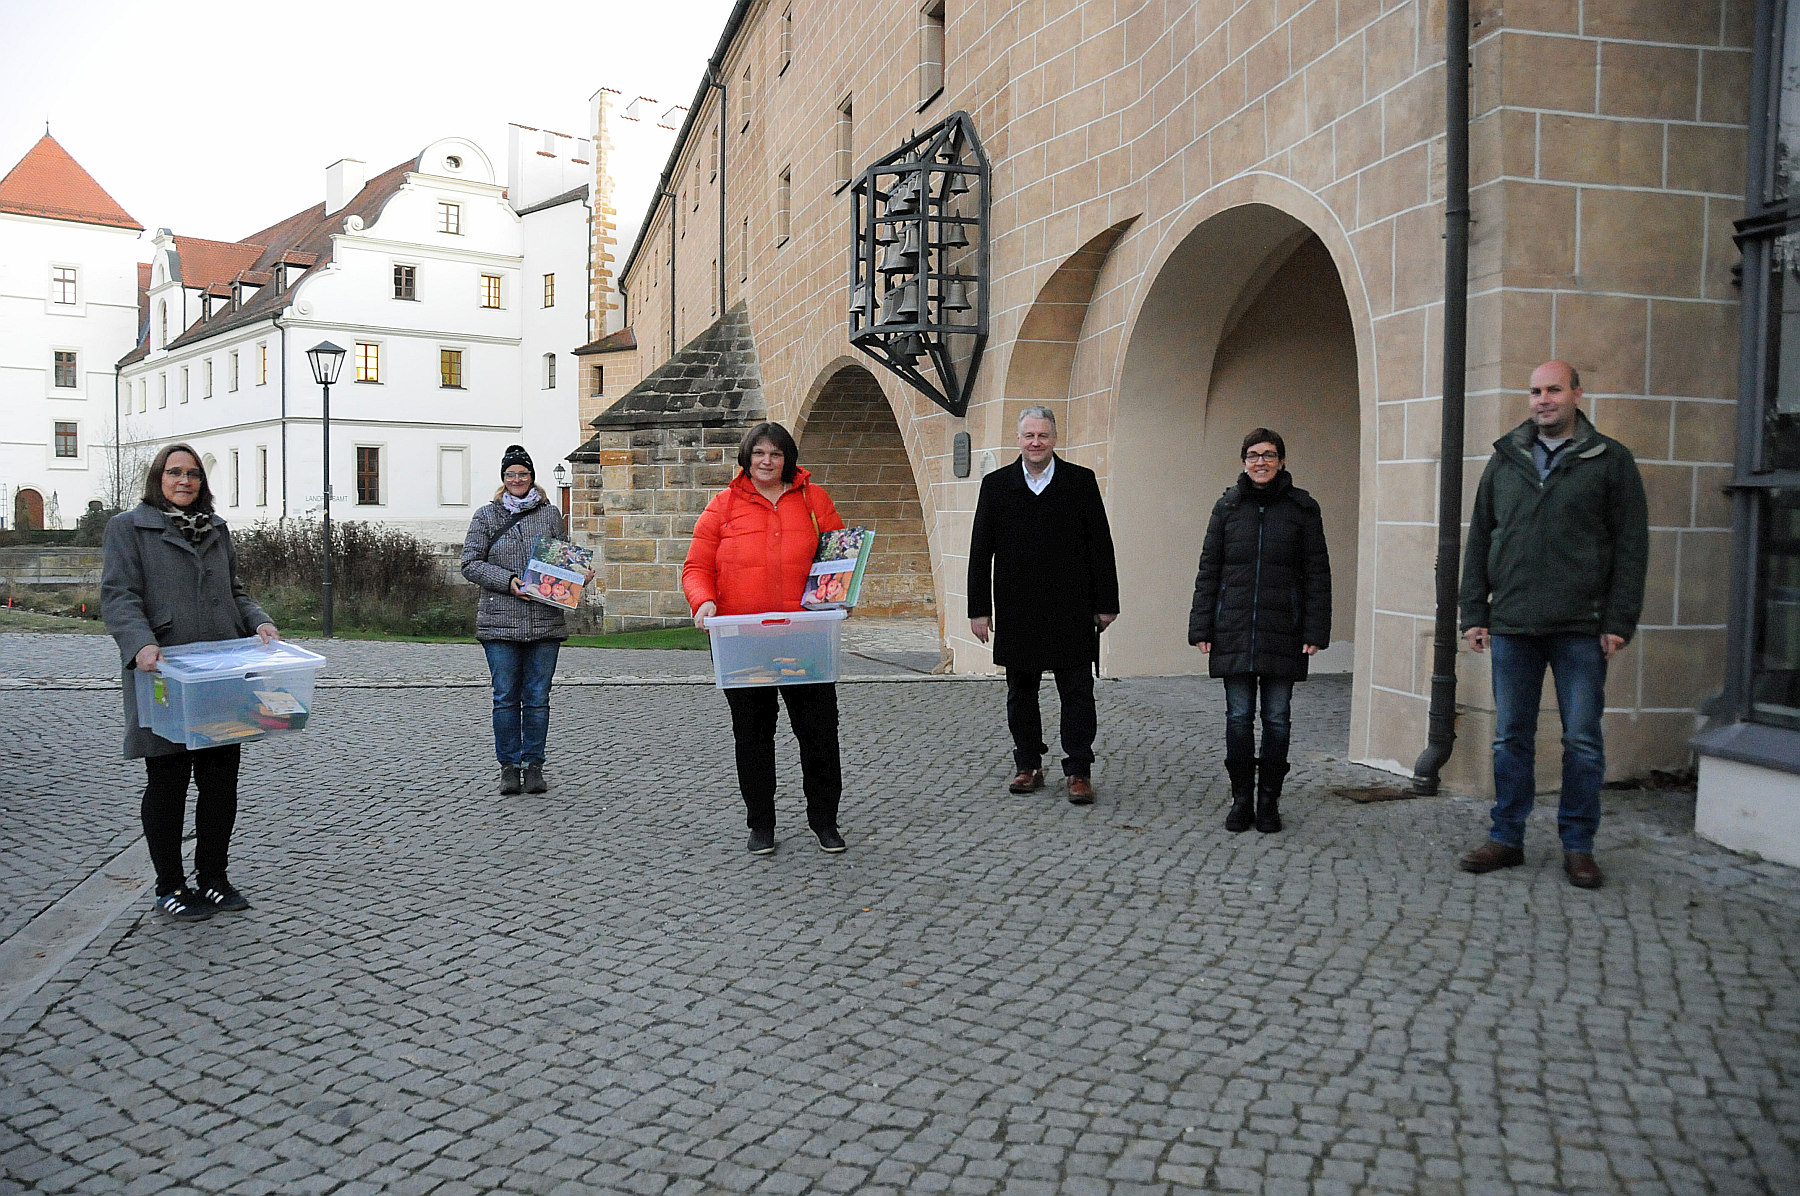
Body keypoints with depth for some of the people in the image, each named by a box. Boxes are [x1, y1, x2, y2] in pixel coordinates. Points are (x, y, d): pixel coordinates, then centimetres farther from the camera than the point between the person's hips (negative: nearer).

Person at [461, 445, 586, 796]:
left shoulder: (550, 514, 11)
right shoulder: (486, 516, 7)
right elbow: (471, 563, 2)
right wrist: (508, 580, -12)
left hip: (545, 621, 1)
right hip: (500, 621, -1)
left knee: (537, 698, 4)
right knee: (506, 698, 2)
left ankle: (534, 766, 13)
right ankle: (509, 767, 12)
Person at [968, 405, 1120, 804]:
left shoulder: (1081, 481, 1)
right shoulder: (996, 484, 4)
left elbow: (1100, 546, 2)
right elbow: (981, 551, 5)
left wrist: (1106, 603, -1)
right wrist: (979, 608, 1)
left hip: (1071, 611, -2)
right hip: (1016, 612, 2)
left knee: (1077, 693, 1)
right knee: (1020, 693, 10)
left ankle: (1079, 772, 10)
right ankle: (1029, 766, 23)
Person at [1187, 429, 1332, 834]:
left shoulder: (1302, 508, 3)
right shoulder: (1228, 506, 7)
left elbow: (1317, 573, 2)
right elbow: (1208, 570, 8)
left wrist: (1315, 631, -4)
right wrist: (1201, 628, 2)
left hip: (1283, 633, -1)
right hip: (1234, 631, 1)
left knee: (1277, 719, 5)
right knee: (1239, 717, 4)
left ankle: (1269, 801, 17)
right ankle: (1241, 799, 15)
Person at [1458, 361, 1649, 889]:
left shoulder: (1610, 460, 4)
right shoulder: (1505, 459, 12)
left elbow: (1631, 546, 0)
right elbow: (1478, 542, 12)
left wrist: (1619, 621, -7)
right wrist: (1475, 614, 6)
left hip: (1581, 628, -2)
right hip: (1512, 627, 3)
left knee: (1582, 741, 3)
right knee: (1511, 738, 7)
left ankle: (1577, 846, 14)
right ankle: (1507, 838, 17)